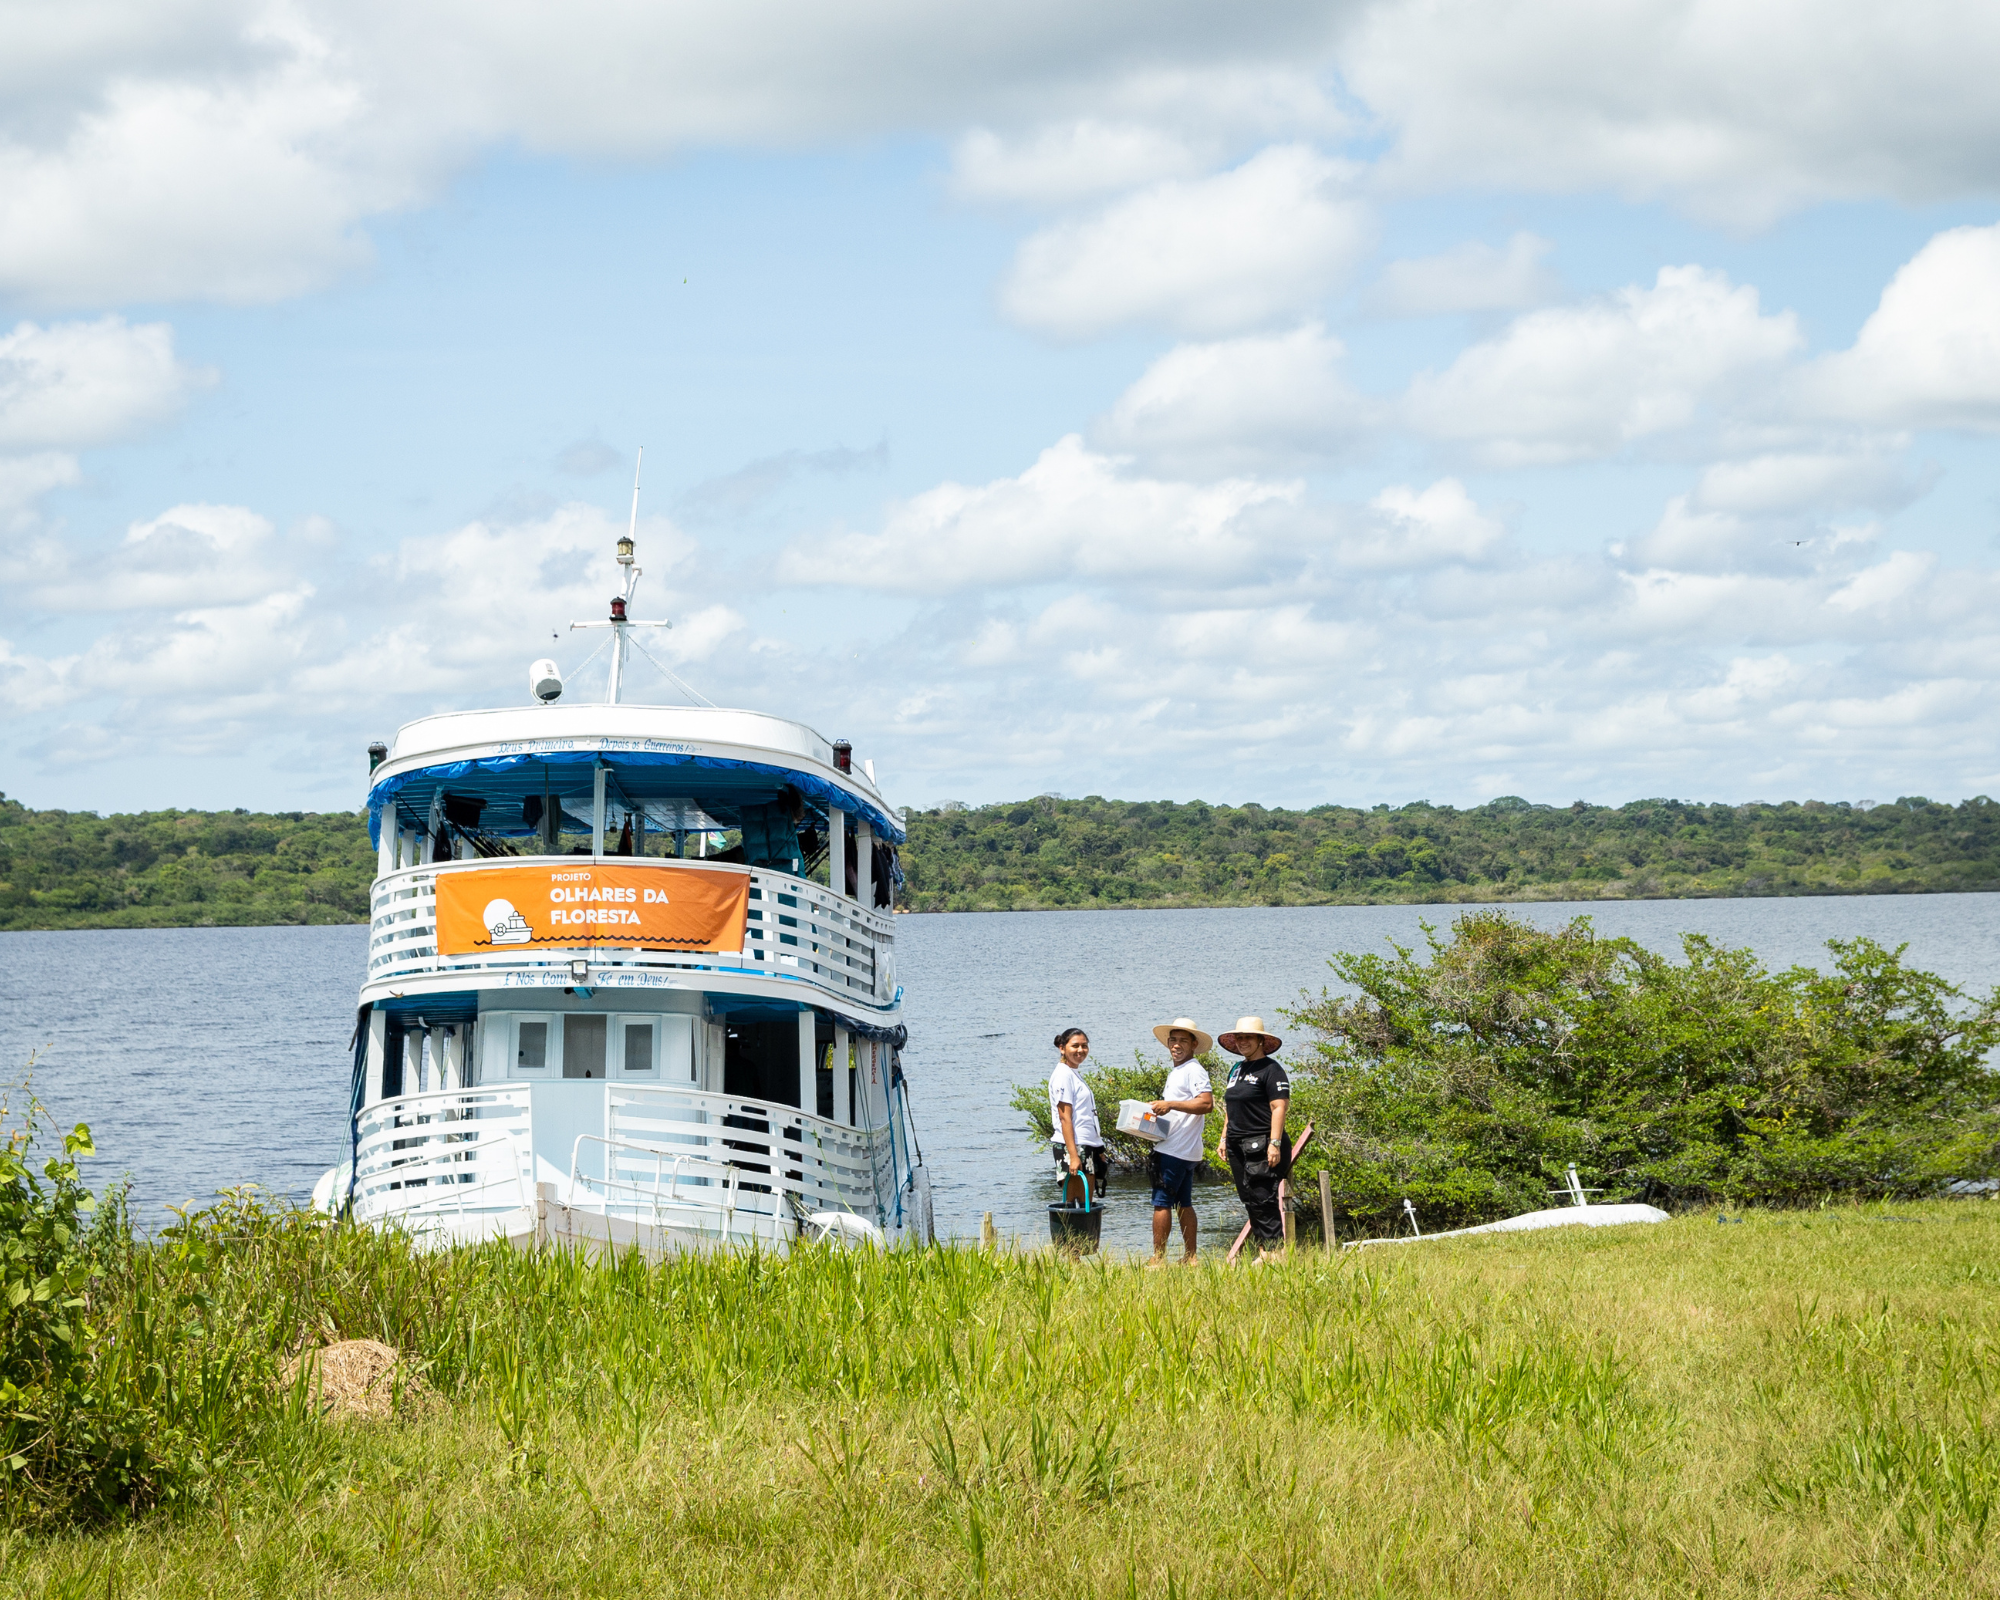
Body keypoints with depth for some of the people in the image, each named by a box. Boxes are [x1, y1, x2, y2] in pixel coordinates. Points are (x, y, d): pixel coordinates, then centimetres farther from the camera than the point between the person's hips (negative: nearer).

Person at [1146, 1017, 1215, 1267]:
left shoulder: (1194, 1071, -12)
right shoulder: (1176, 1071, 20)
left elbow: (1206, 1104, -24)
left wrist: (1171, 1104, -27)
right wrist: (1160, 1108, 13)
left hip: (1175, 1150, -11)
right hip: (1185, 1151, 11)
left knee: (1161, 1202, -8)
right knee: (1183, 1204, 11)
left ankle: (1158, 1258, -7)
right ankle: (1190, 1258, 14)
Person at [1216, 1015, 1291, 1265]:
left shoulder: (1271, 1069, -8)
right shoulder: (1236, 1070, 18)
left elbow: (1279, 1108, -15)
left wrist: (1275, 1144, -21)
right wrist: (1224, 1137, 21)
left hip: (1261, 1146, -9)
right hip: (1238, 1146, 9)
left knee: (1262, 1199, -12)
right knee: (1249, 1201, 7)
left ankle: (1273, 1252, -12)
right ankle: (1262, 1251, 10)